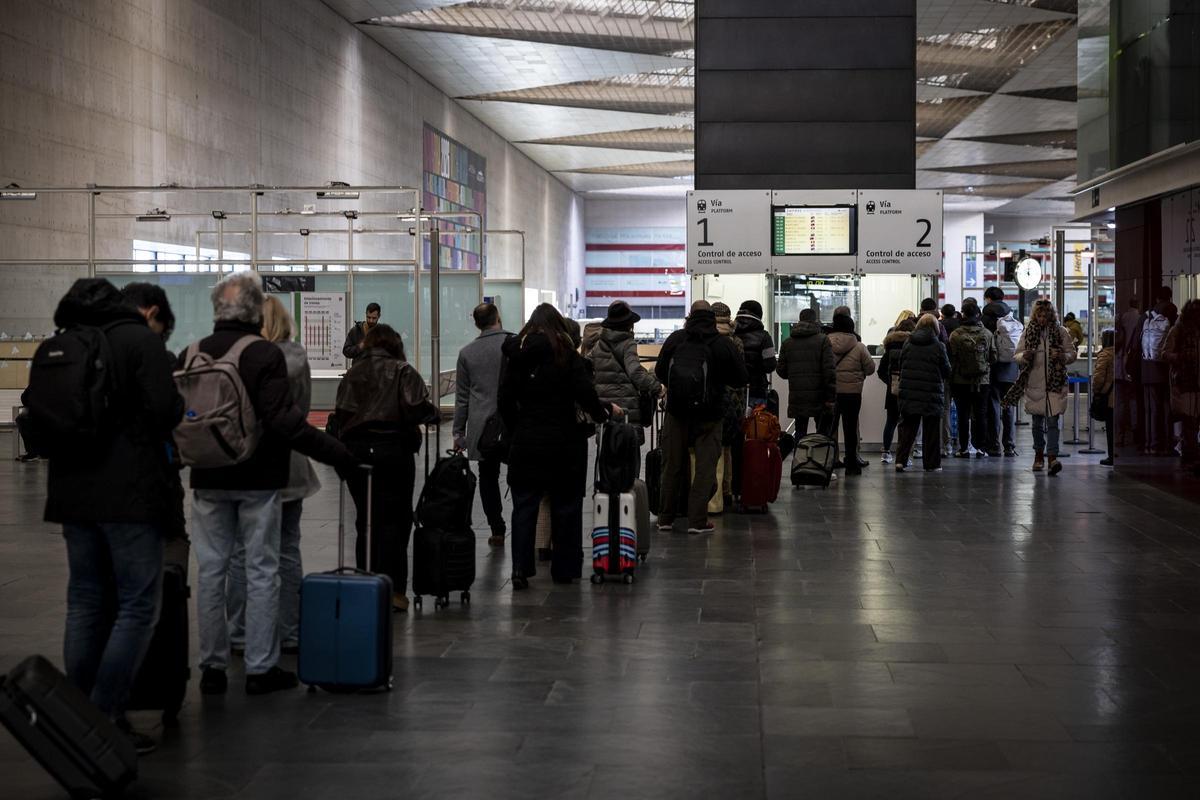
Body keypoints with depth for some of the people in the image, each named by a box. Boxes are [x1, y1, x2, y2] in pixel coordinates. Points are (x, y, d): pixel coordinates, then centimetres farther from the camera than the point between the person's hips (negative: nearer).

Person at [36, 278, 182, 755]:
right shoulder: (139, 340, -7)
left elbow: (36, 415, 14)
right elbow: (165, 409, -16)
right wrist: (152, 438, 4)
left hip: (72, 490, 6)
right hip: (129, 492, -6)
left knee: (85, 603, 14)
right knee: (138, 605, -1)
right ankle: (105, 719, -7)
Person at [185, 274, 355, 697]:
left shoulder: (192, 354, 3)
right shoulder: (266, 354, -13)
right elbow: (284, 421, -20)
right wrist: (335, 452, -16)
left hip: (209, 480, 4)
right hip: (258, 479, -4)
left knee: (211, 569, 9)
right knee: (261, 570, 4)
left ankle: (212, 666, 13)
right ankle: (261, 668, 7)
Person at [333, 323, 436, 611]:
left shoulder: (351, 374, 8)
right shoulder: (402, 371, -2)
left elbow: (341, 414, 1)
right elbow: (418, 409, -12)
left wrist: (346, 443, 11)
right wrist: (432, 410, 8)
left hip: (355, 450, 4)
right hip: (393, 450, -3)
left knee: (366, 520, 11)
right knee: (394, 519, 0)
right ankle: (393, 589, -6)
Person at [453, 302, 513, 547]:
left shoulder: (467, 353, 4)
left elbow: (462, 397, 9)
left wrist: (458, 432, 15)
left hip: (482, 427, 2)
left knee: (488, 477, 9)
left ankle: (497, 530, 8)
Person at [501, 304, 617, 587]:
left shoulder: (517, 356, 2)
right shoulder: (568, 356, -6)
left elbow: (505, 401, 1)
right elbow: (586, 396, -12)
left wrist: (515, 431, 11)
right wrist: (605, 412, 5)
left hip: (525, 442, 2)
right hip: (563, 442, -2)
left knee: (524, 507, 6)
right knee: (565, 506, 10)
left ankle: (520, 569, -4)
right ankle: (564, 569, 15)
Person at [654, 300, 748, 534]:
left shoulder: (675, 339, -1)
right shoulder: (723, 344, -7)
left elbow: (659, 373, 8)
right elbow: (741, 379, 1)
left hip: (677, 411, 3)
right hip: (709, 415, -2)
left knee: (672, 466, 11)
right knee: (705, 466, 3)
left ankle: (666, 518, 18)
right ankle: (697, 520, -3)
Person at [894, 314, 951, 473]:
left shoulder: (908, 343, 1)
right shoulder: (938, 346, -7)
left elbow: (900, 366, 8)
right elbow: (947, 371, -1)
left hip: (908, 392, 3)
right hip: (931, 394, -3)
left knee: (908, 428, 11)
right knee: (931, 430, 8)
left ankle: (901, 460, 0)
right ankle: (932, 464, 10)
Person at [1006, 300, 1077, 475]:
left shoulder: (1061, 332, 3)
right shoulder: (1028, 332, 6)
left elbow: (1073, 354, 6)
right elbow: (1017, 355, 8)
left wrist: (1062, 357, -15)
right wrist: (1024, 356, -15)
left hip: (1055, 383, -2)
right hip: (1034, 383, 2)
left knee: (1052, 421, -12)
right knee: (1037, 422, 12)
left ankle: (1052, 457, -20)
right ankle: (1039, 456, 27)